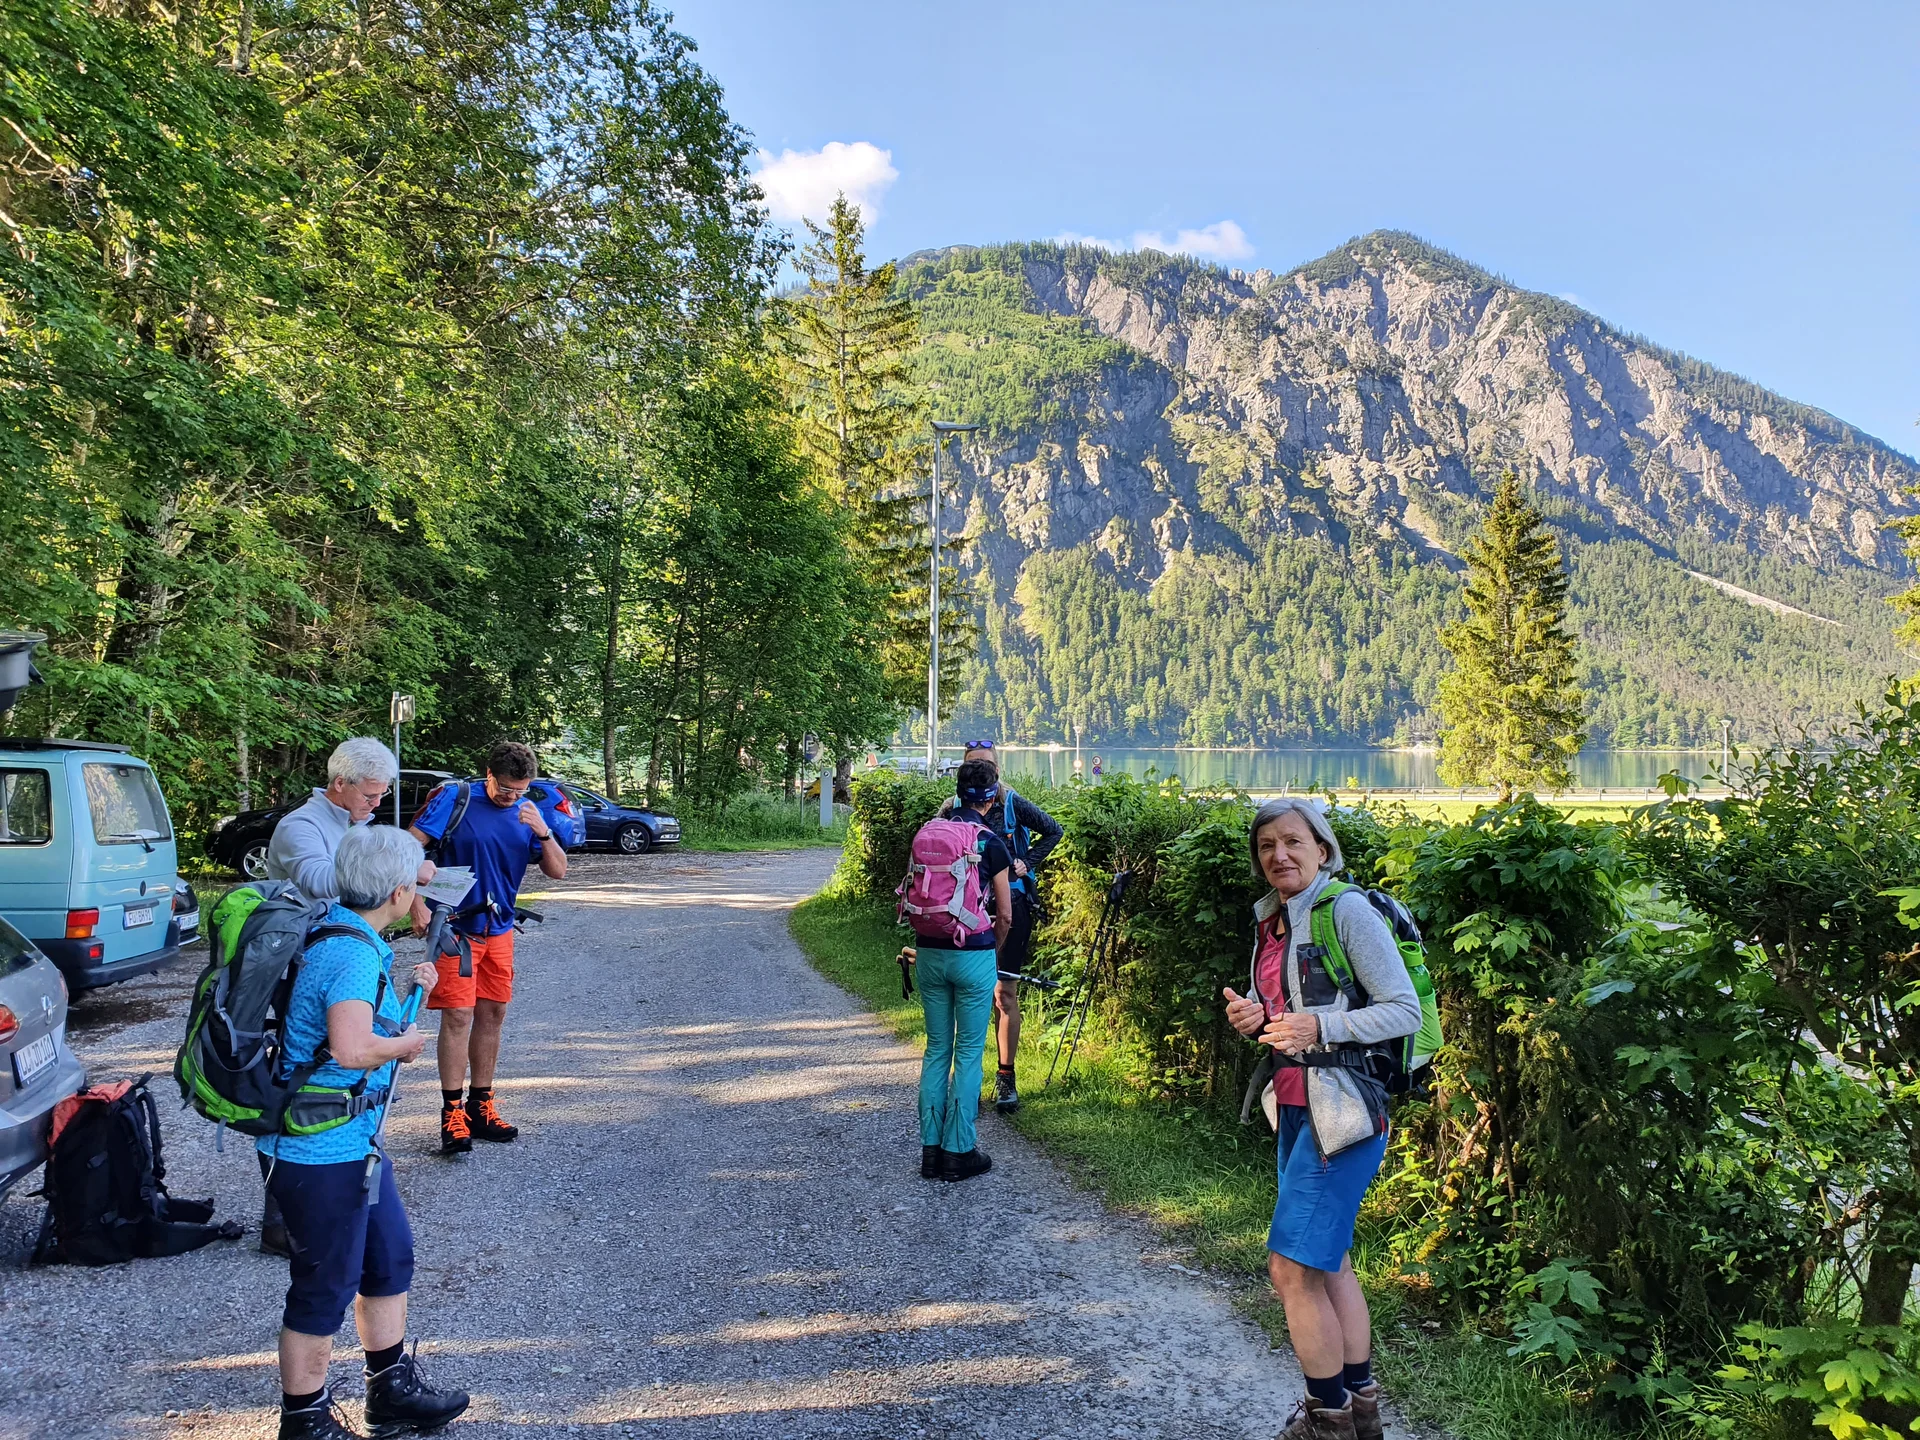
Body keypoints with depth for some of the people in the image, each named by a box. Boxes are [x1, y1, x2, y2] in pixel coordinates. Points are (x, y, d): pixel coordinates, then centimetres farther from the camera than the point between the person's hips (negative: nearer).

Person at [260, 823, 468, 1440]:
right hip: (319, 1152, -10)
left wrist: (403, 986, 15)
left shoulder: (334, 930, 4)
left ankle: (392, 1389, 36)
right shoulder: (355, 955, -27)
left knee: (390, 1257, 21)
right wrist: (405, 1043, -20)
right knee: (325, 1288, 7)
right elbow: (351, 1049, -39)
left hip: (352, 1140, 10)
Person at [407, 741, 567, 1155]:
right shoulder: (455, 800, -10)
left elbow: (557, 871, 1)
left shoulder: (528, 812, 3)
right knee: (458, 1016, -8)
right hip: (455, 926, -5)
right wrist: (416, 904, -19)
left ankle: (480, 1107, 22)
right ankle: (452, 1114, -1)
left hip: (499, 929, 5)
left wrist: (543, 833, -17)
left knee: (492, 1014, 10)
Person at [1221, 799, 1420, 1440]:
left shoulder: (1347, 910, -15)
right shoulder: (1270, 920, 10)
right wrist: (1251, 1015, -1)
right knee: (1329, 1260, 16)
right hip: (1295, 1105, 8)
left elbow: (1406, 1010, -16)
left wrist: (1318, 1027, -24)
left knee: (1292, 1264, -5)